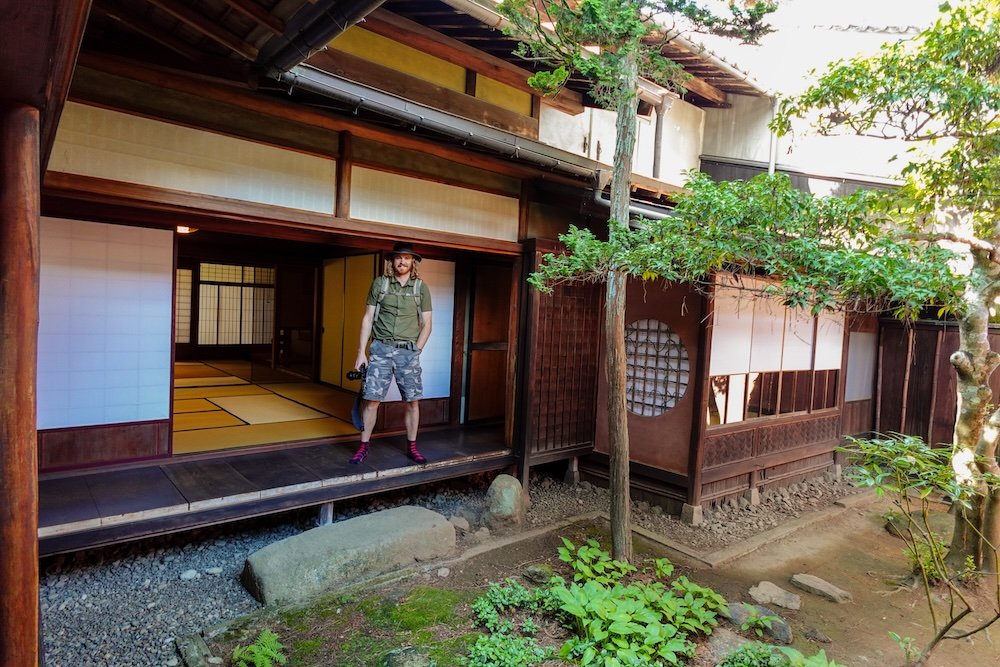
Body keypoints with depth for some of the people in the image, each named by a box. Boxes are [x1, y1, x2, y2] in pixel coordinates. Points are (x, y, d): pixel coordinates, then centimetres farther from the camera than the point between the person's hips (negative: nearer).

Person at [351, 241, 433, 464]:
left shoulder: (421, 287, 5)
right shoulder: (379, 283, 4)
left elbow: (426, 324, 7)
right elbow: (368, 318, 5)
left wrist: (415, 351, 0)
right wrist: (361, 352, 0)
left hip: (408, 351, 1)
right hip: (381, 348, 0)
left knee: (412, 401, 3)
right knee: (372, 400, -2)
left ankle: (411, 446, 18)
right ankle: (364, 445, 13)